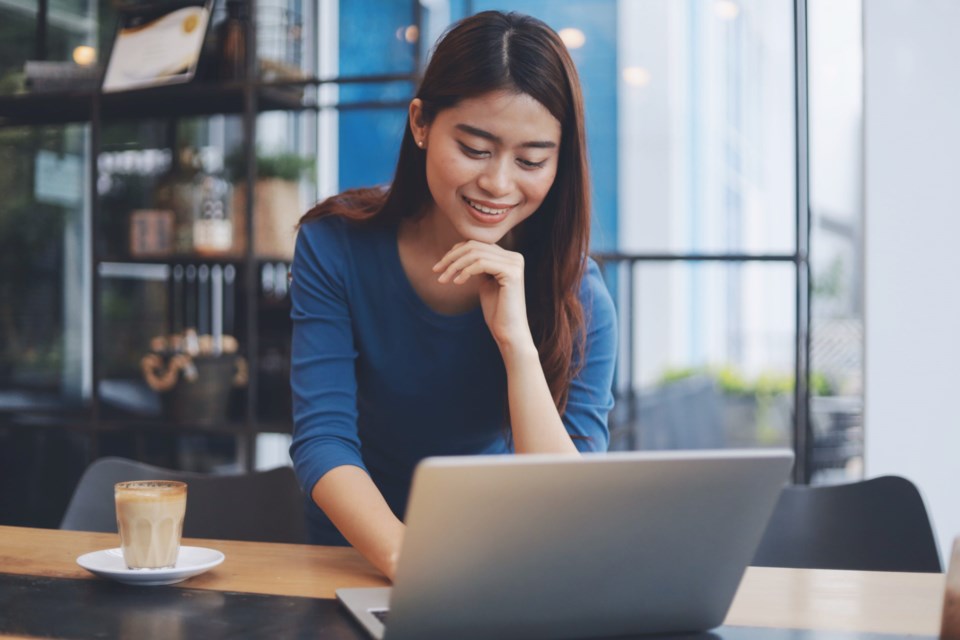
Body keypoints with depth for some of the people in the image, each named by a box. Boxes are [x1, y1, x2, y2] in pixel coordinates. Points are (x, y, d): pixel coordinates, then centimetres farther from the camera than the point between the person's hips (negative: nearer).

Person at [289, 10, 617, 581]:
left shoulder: (577, 297, -15)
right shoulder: (336, 246, -13)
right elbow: (323, 439, -19)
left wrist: (517, 340, -31)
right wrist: (404, 556, -37)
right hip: (358, 560, 1)